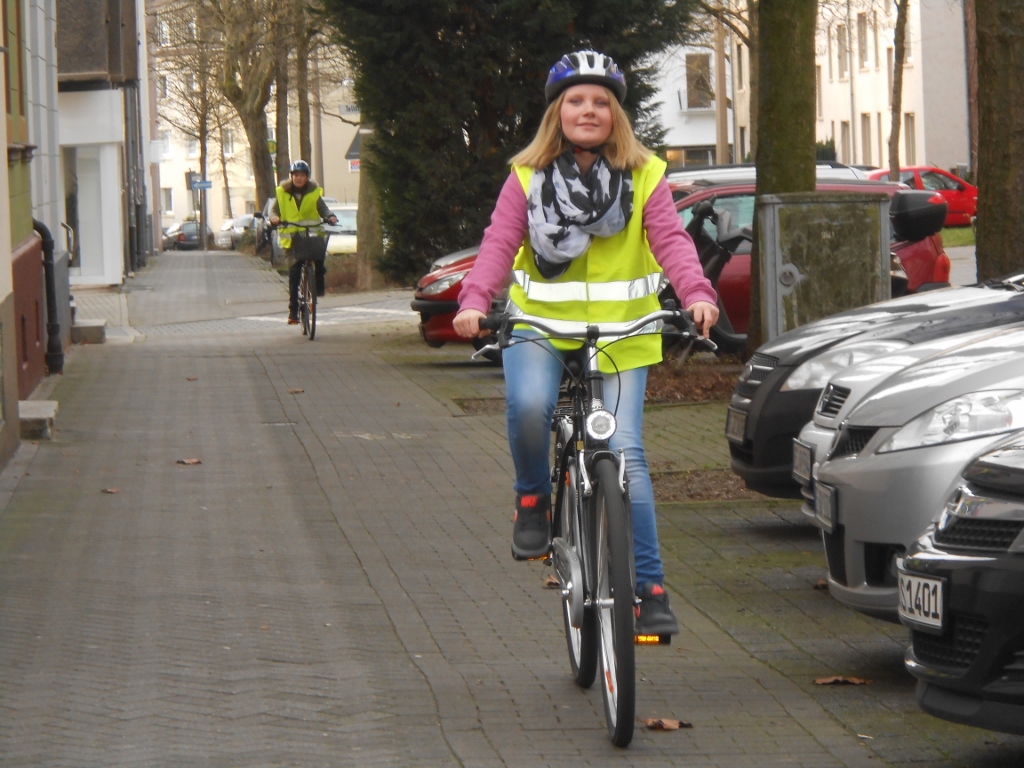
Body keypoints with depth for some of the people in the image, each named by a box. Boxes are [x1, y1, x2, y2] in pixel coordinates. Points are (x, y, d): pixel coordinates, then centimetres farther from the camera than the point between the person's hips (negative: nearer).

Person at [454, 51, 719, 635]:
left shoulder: (644, 176, 1)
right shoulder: (528, 177, 1)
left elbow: (671, 240, -11)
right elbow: (500, 243, -9)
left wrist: (697, 294, -31)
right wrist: (474, 302, -27)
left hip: (622, 332, 0)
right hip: (539, 324, 0)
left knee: (626, 453, -8)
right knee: (528, 406, -31)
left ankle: (650, 586, 1)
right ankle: (533, 501, -1)